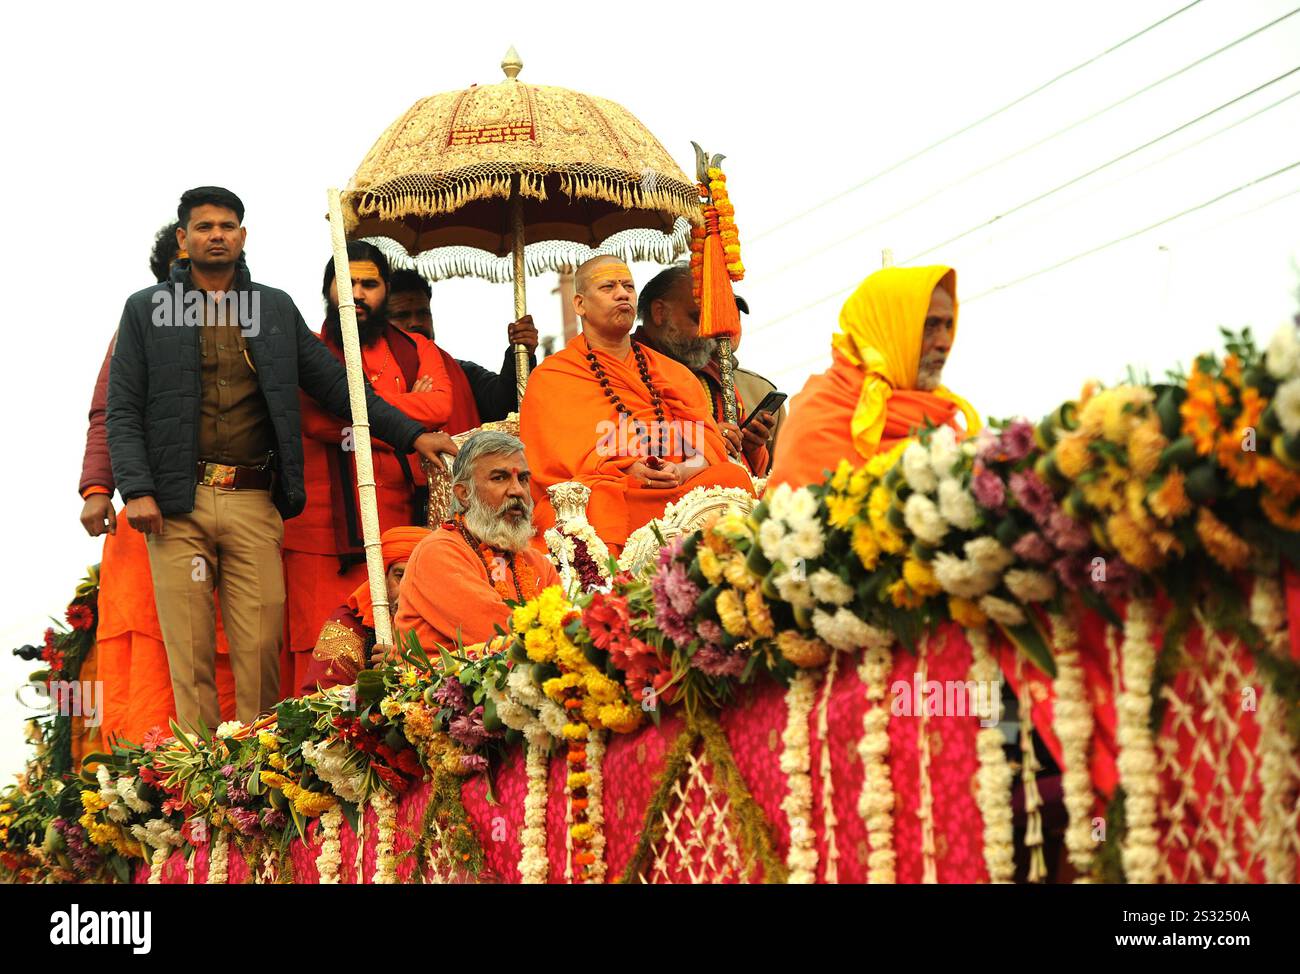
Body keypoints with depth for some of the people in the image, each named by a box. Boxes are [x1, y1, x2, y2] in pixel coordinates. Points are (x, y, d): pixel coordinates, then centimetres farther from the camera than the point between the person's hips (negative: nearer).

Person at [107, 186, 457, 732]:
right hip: (178, 502, -1)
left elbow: (333, 383, 14)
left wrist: (410, 435, 4)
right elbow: (123, 411, 4)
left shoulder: (276, 309, 16)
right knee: (190, 650, -3)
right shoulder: (146, 310, 9)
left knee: (260, 647, -3)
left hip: (254, 502, 2)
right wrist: (136, 490, -10)